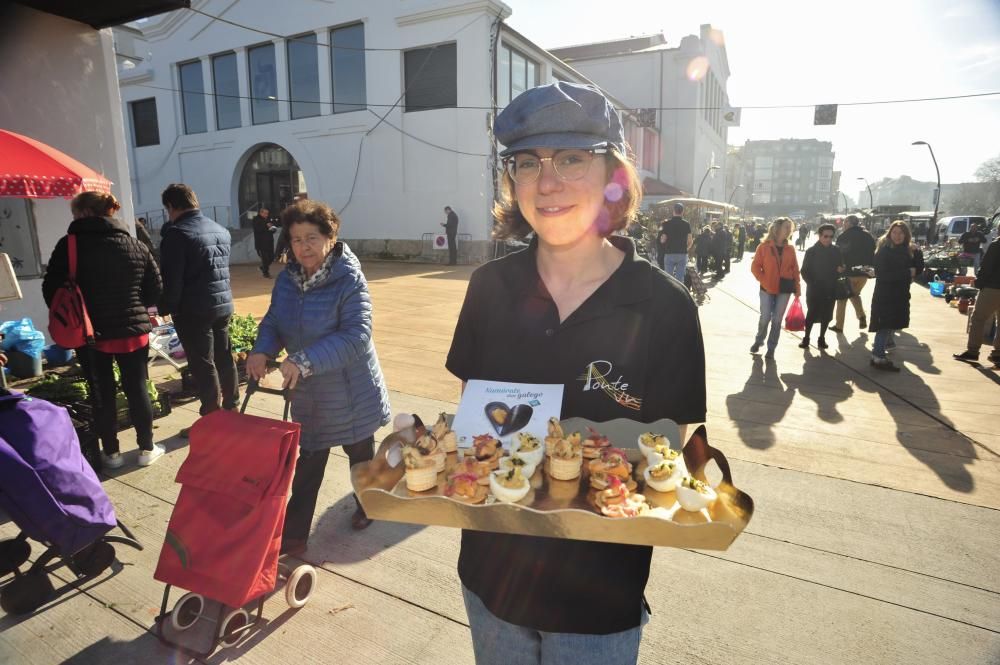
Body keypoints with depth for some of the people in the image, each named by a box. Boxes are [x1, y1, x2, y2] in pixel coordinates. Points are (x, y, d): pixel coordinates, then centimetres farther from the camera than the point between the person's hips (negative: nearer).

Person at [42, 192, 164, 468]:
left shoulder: (69, 245, -8)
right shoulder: (136, 246, 0)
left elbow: (50, 290, -4)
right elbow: (156, 290, 3)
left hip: (90, 333, -1)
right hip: (132, 331, 2)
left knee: (102, 394, 11)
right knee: (137, 390, 10)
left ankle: (111, 453, 21)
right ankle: (147, 449, 17)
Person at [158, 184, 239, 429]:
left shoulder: (176, 233, -11)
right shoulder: (221, 230, 13)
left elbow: (171, 278, -14)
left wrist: (166, 307, -3)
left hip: (194, 309, -7)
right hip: (224, 305, 7)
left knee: (203, 365, 0)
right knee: (225, 358, 15)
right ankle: (232, 408, 25)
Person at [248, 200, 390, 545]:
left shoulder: (349, 279, -21)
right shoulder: (287, 279, -1)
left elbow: (357, 335, -29)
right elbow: (273, 321, 5)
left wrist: (305, 361, -38)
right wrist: (262, 351, -18)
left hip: (352, 393, -4)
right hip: (309, 394, 5)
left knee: (360, 454, 18)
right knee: (307, 464, 12)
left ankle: (367, 505, 44)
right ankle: (294, 533, 24)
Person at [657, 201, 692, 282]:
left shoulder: (667, 223, -4)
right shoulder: (686, 224, 1)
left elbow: (663, 240, -5)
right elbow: (689, 242, -1)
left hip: (669, 254, -1)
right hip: (682, 254, 1)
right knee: (680, 278, 4)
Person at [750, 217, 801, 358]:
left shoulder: (790, 250, 7)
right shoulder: (764, 247, -4)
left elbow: (795, 269, 8)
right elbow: (755, 267, -4)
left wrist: (797, 287, 2)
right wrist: (764, 281, -12)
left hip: (785, 289, 3)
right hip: (768, 289, -3)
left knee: (777, 320, 5)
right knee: (765, 317, -1)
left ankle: (771, 348, 15)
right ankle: (758, 341, 23)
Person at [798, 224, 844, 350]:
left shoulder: (836, 251, 2)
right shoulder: (811, 251, -5)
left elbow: (841, 267, 10)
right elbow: (805, 271, -3)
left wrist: (840, 270, -12)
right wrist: (812, 283, -11)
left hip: (830, 290, 3)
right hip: (814, 290, -3)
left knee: (826, 315, 7)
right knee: (812, 314, -1)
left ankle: (822, 338, 21)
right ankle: (806, 338, 12)